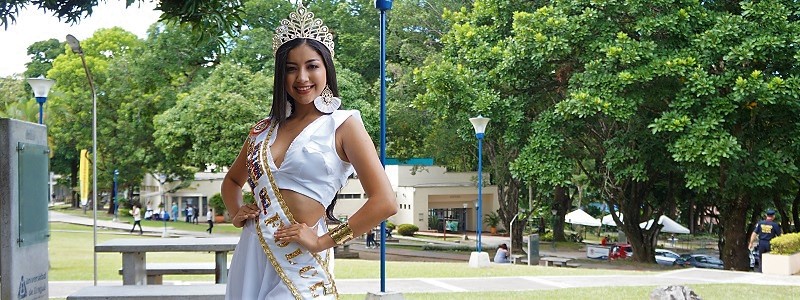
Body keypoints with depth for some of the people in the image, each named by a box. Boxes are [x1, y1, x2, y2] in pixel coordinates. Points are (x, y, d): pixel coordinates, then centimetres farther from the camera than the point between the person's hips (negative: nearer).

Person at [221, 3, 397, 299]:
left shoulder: (343, 125, -4)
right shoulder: (264, 129, 10)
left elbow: (385, 202, -13)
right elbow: (232, 180, 29)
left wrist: (323, 241, -12)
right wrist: (235, 214, 8)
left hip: (299, 263, -5)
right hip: (250, 255, 5)